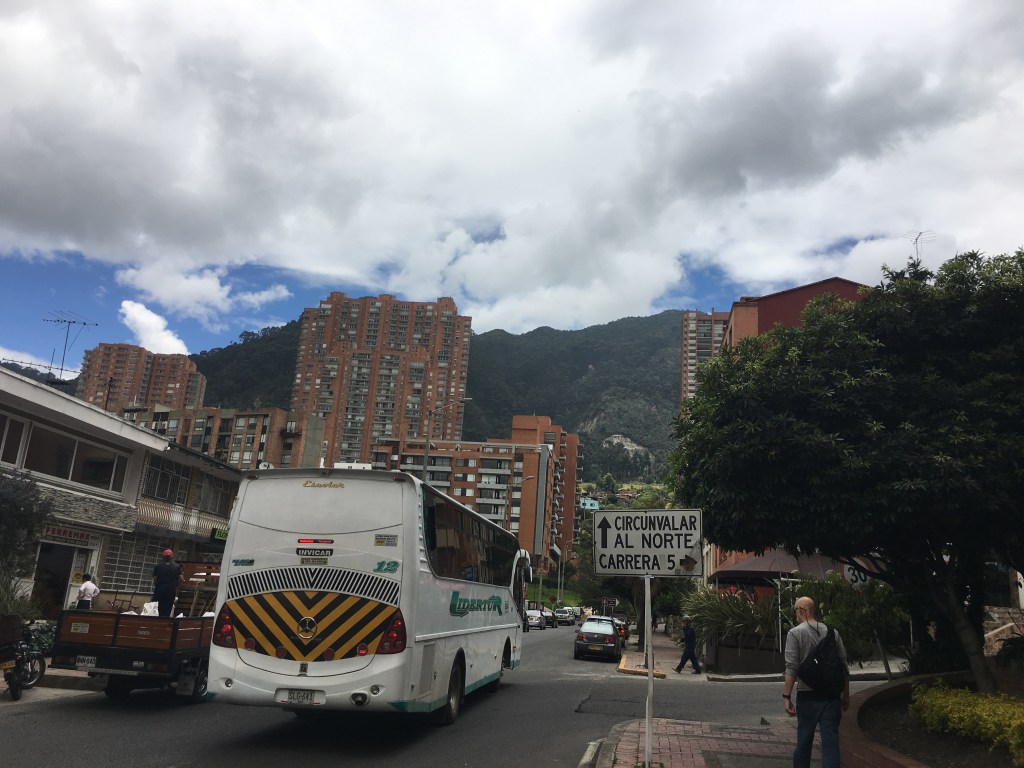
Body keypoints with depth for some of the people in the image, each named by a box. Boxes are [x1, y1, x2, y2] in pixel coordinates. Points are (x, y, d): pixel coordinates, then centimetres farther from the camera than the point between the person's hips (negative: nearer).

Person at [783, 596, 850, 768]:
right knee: (831, 741, 2)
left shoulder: (795, 633, -5)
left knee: (804, 741, 11)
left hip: (807, 695, -2)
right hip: (831, 695, 3)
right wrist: (846, 695, 17)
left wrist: (787, 696, -9)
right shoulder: (832, 632, 7)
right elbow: (843, 665, 8)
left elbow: (792, 668, -12)